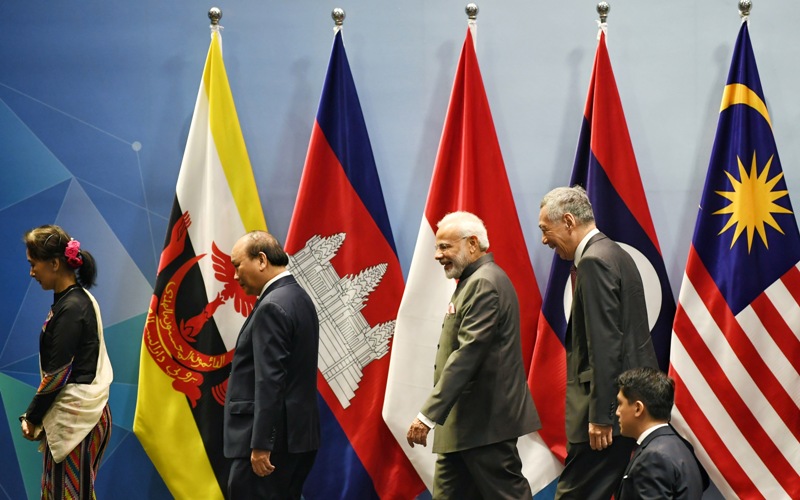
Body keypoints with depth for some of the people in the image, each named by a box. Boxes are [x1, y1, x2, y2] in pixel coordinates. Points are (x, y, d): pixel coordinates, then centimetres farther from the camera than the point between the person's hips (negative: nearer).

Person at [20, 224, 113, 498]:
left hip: (76, 416, -9)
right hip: (73, 414, 9)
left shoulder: (71, 308, -17)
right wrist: (38, 414, 9)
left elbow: (58, 373, -17)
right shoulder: (76, 298, 11)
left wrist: (32, 416, -6)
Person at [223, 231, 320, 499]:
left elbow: (270, 381, -22)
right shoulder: (298, 298, 15)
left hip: (272, 438, -10)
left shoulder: (272, 307, -15)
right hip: (297, 435, 10)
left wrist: (261, 445, -22)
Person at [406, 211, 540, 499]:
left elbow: (467, 354, -23)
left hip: (485, 420, -10)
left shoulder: (483, 283, -15)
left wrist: (428, 415, -25)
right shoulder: (479, 280, 17)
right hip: (467, 422, 10)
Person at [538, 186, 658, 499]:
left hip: (611, 403, -10)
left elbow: (605, 345, -21)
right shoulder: (615, 254, 16)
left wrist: (599, 416, -20)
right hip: (632, 399, 10)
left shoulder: (594, 261, -15)